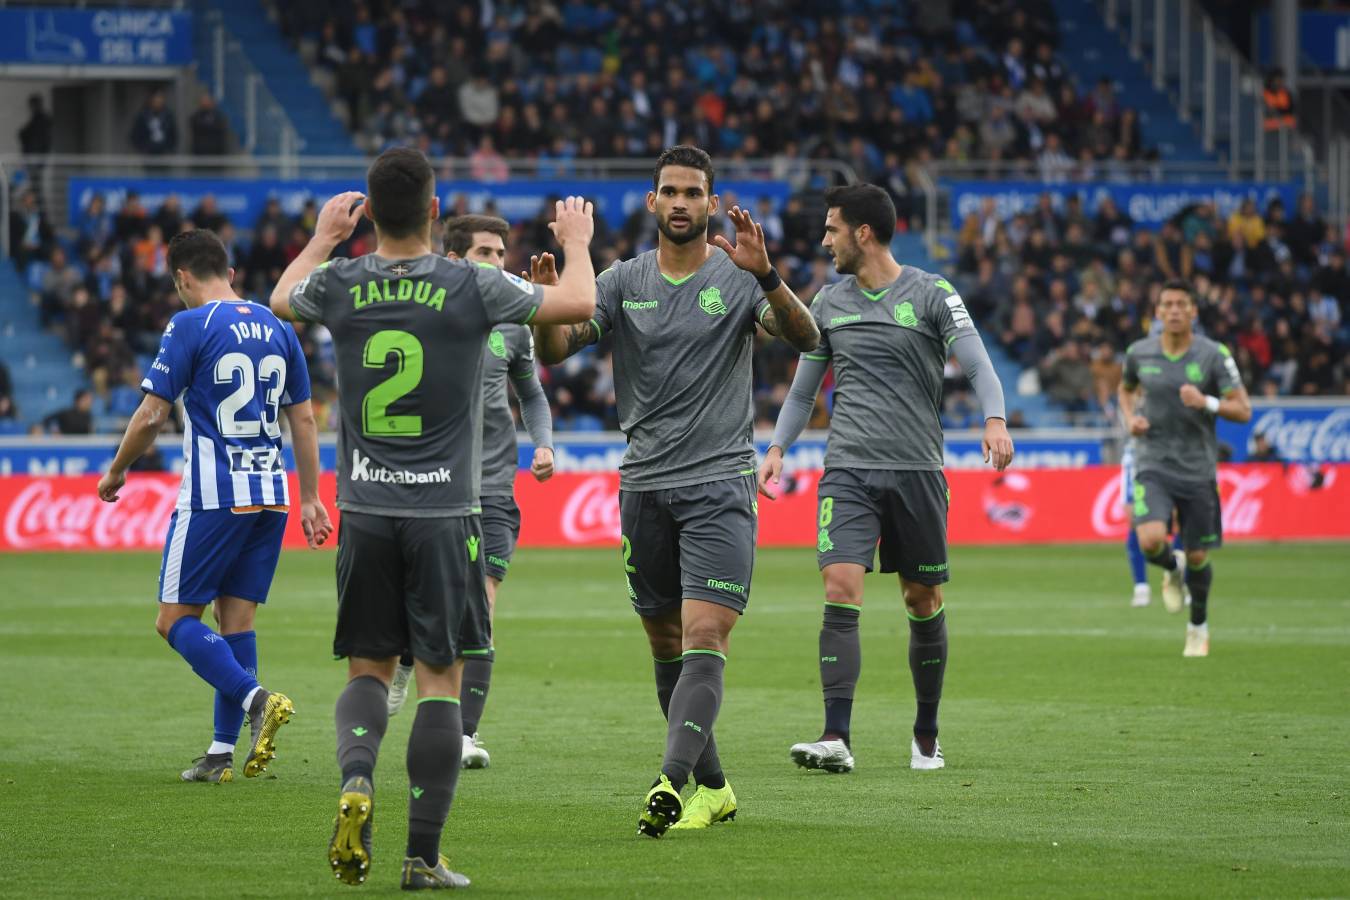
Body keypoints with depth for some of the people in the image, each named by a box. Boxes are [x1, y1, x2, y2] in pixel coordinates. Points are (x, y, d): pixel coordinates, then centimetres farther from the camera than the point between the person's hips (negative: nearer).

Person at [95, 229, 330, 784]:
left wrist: (116, 472, 7)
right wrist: (311, 500, 17)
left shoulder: (191, 326, -8)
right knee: (236, 619, 9)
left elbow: (152, 414, -9)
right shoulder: (275, 328, 11)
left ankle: (255, 698, -22)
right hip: (270, 496, 6)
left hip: (213, 498, -6)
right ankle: (222, 752, 5)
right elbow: (304, 418, 12)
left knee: (176, 620, 0)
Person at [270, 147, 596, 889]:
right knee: (440, 679, 3)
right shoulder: (471, 287, -8)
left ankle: (356, 779, -16)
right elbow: (579, 304, 5)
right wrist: (576, 242, 25)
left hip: (364, 514, 2)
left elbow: (282, 300, 24)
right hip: (444, 514, -2)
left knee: (368, 668, 13)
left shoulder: (339, 286, -2)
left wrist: (323, 238, 40)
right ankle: (423, 856, 1)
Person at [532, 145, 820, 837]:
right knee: (666, 647, 8)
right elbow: (555, 350, 1)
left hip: (719, 482, -4)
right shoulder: (624, 281, 8)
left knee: (704, 638, -17)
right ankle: (712, 787, 20)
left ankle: (672, 781, -26)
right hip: (644, 486, 4)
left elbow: (804, 337, -14)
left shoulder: (738, 278, 0)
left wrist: (766, 275, -31)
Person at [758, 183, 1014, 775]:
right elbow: (803, 389, 22)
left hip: (916, 470, -2)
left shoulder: (930, 295, -1)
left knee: (923, 601, 6)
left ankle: (926, 736, 24)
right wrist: (777, 449, 11)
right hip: (848, 470, 2)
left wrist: (994, 421, -26)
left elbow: (978, 366, -8)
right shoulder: (829, 303, 12)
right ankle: (836, 740, -21)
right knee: (840, 590, -15)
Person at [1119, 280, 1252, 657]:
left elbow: (1243, 410, -6)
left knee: (1197, 556, 5)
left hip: (1198, 469, 0)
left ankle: (1198, 627, 31)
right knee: (1151, 541, -23)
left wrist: (1207, 402, -24)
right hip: (1153, 466, 0)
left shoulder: (1214, 355, -7)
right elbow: (1126, 388, 22)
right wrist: (1130, 418, 2)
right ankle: (1172, 569, 14)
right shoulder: (1139, 353, 0)